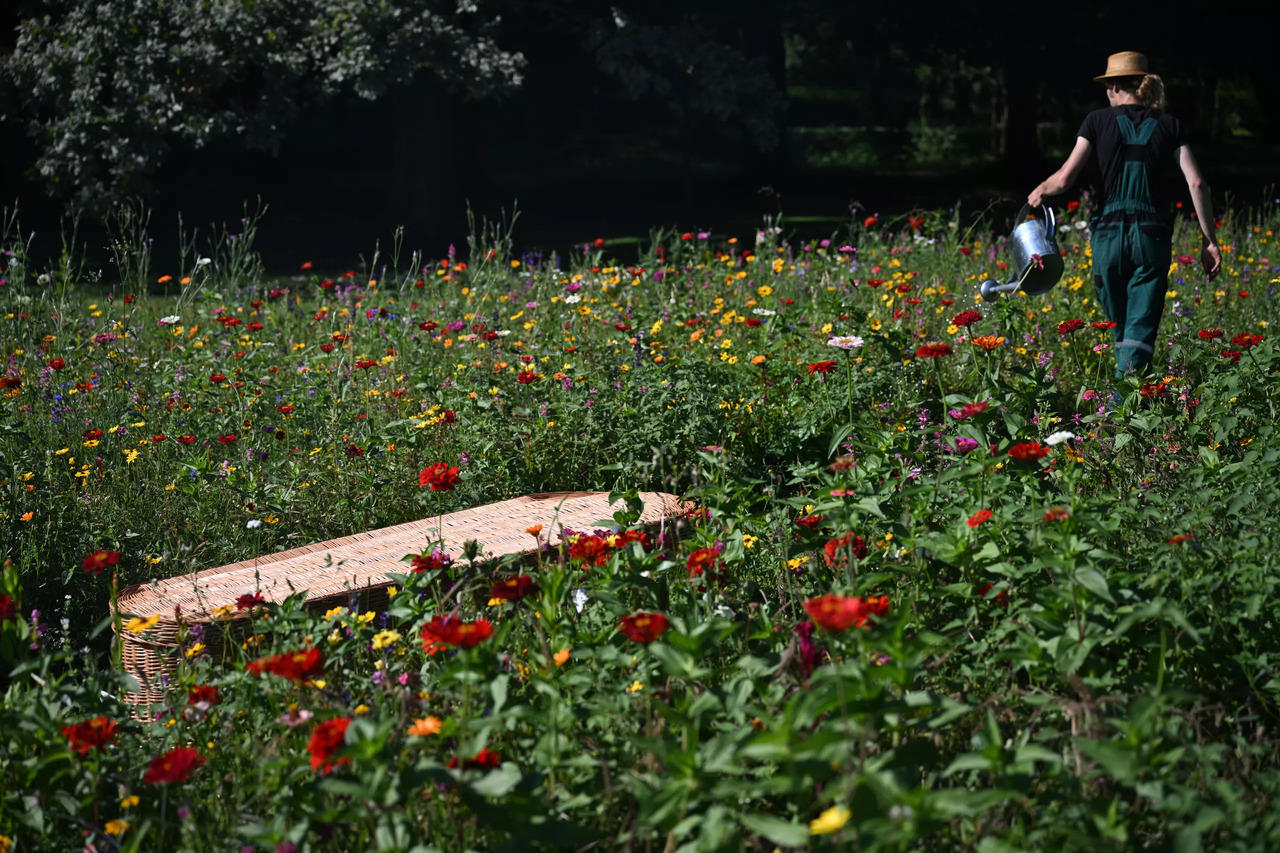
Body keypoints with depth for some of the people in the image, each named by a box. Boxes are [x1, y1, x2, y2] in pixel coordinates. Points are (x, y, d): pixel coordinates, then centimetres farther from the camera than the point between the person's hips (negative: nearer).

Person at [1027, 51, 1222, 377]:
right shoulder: (1169, 126, 6)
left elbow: (1065, 179, -3)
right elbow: (1197, 183, -3)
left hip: (1110, 234, 0)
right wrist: (1209, 240, 2)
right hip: (1153, 237, 0)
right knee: (1140, 333, -2)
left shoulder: (1099, 121, 2)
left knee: (1120, 331, 16)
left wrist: (1040, 191, 18)